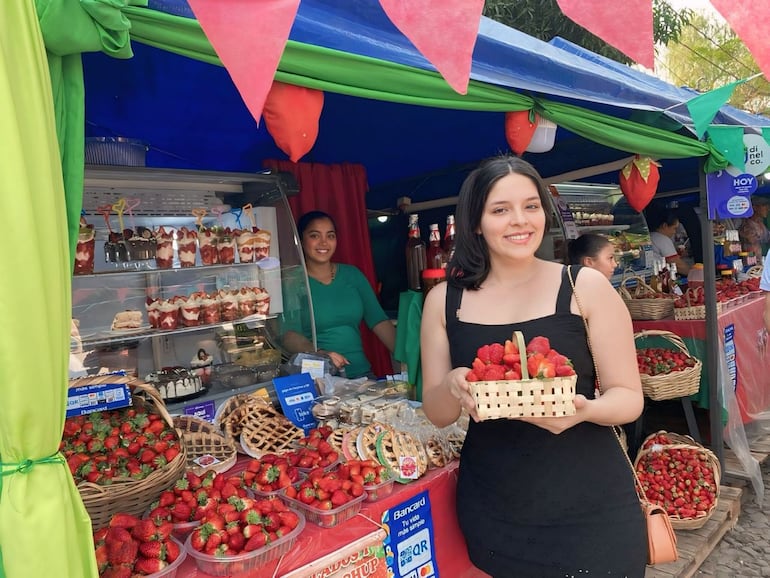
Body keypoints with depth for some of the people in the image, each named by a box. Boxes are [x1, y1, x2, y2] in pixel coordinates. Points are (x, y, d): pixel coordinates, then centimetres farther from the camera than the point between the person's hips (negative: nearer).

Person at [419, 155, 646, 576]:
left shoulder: (586, 286, -7)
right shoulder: (443, 301, -2)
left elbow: (629, 397, -3)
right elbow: (436, 413, 3)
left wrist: (585, 409, -25)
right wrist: (453, 386, -20)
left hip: (589, 506, -1)